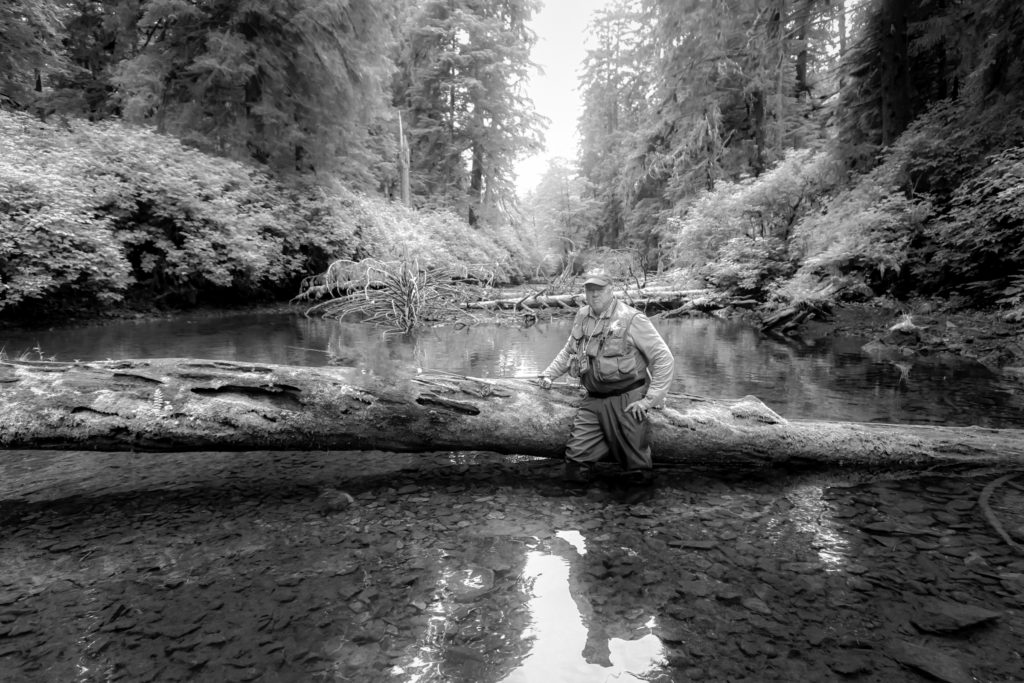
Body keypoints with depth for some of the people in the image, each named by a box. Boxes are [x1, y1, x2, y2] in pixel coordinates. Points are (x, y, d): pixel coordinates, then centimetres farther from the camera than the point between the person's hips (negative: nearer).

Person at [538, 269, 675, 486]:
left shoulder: (631, 319, -11)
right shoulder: (582, 317, 8)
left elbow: (664, 359, -10)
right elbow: (569, 351, 26)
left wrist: (650, 399, -13)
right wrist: (549, 373, 15)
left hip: (627, 400, -4)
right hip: (593, 401, 5)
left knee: (639, 475, 1)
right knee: (576, 459, 0)